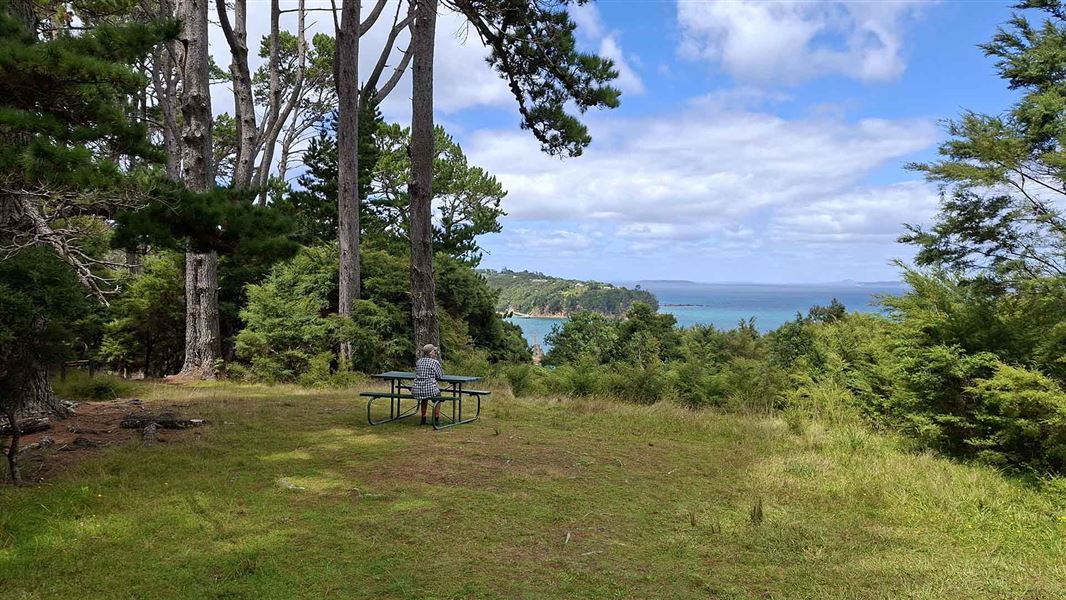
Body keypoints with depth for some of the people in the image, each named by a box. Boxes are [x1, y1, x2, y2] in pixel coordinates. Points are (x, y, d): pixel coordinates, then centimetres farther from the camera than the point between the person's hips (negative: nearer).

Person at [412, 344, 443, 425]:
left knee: (424, 396, 39)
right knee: (438, 396, 30)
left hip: (416, 390, 5)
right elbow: (440, 376, 4)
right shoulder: (435, 362, -5)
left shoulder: (419, 361, 11)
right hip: (430, 390, -5)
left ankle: (423, 418, 36)